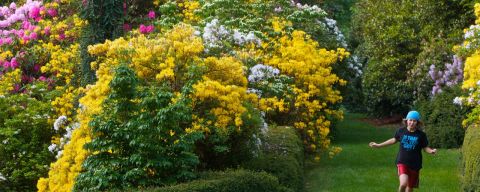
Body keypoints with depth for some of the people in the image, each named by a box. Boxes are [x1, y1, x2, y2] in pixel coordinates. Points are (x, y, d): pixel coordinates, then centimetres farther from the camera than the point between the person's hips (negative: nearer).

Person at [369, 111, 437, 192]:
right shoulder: (401, 131, -3)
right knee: (403, 183, -24)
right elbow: (394, 140, 15)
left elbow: (425, 148, 3)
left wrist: (431, 151, -20)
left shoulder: (421, 135, -6)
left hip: (415, 164, 1)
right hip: (402, 162, -1)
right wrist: (378, 145, 20)